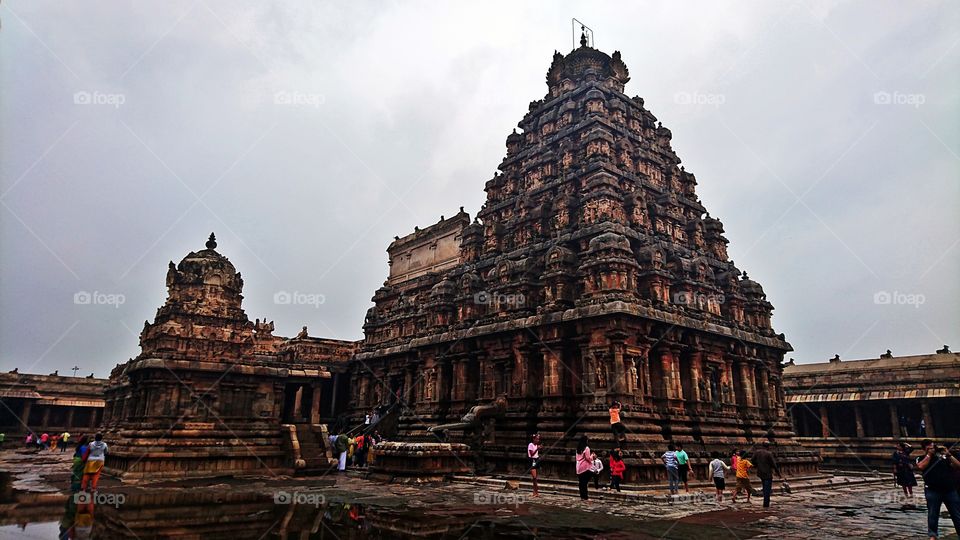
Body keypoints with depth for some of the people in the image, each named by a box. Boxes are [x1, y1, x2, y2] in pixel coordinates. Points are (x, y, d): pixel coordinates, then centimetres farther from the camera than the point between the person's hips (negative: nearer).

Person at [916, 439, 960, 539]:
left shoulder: (943, 456, 9)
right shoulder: (921, 459, 5)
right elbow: (921, 467, -16)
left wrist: (948, 454, -7)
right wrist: (929, 454, -8)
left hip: (950, 490, 2)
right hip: (932, 491, -2)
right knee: (933, 514, 4)